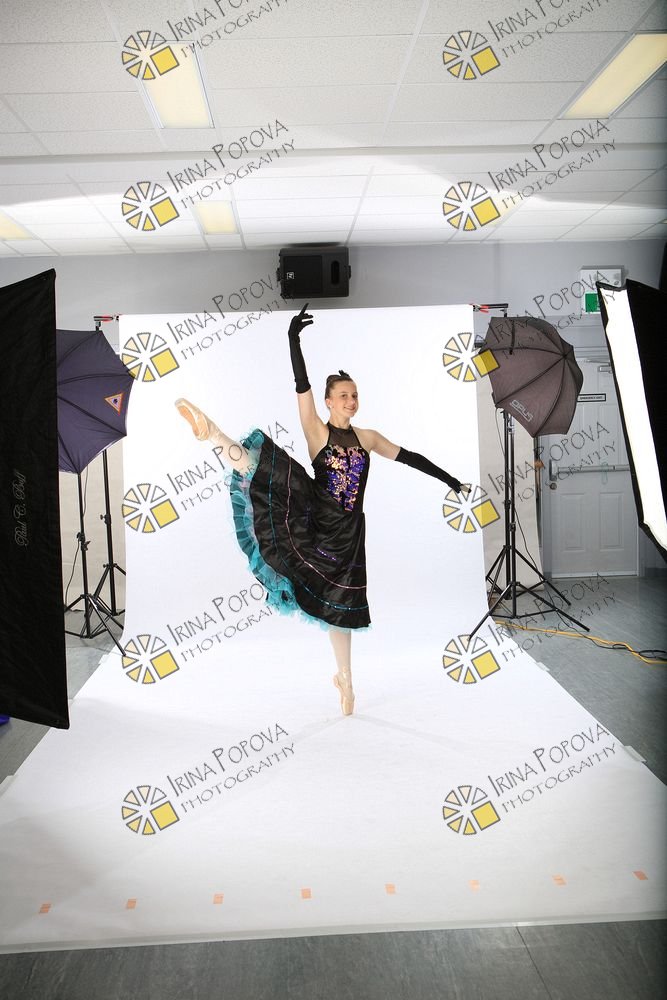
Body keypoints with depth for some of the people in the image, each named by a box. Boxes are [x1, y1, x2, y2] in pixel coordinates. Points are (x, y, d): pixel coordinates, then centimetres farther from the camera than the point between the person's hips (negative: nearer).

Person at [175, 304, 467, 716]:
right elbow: (302, 386, -16)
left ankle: (345, 678, 25)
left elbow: (409, 457, 15)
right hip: (313, 518, -3)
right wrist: (294, 340, -28)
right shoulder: (316, 431, -3)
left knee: (341, 602, 10)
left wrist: (450, 480, 18)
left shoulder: (368, 438, 8)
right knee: (272, 473, -28)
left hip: (347, 530, 3)